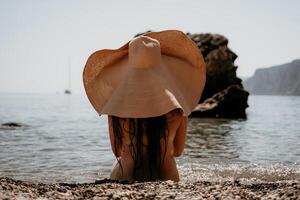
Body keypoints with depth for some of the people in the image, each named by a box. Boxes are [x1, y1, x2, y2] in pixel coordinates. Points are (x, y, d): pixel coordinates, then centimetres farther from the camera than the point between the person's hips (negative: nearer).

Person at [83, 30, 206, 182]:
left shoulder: (117, 103, -7)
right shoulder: (177, 108, -6)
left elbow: (117, 151, 6)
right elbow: (178, 150, 9)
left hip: (125, 177, 0)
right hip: (165, 177, 1)